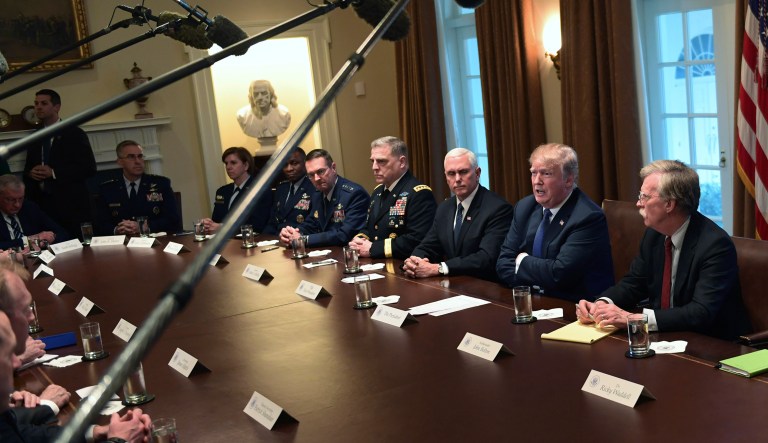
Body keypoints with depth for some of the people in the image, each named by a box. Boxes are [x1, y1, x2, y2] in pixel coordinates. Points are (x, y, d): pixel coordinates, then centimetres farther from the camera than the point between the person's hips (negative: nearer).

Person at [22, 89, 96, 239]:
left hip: (70, 205, -4)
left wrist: (54, 173, -14)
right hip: (41, 204, 4)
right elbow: (28, 168, 24)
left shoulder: (74, 134, 0)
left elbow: (89, 168, -8)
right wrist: (30, 173, -1)